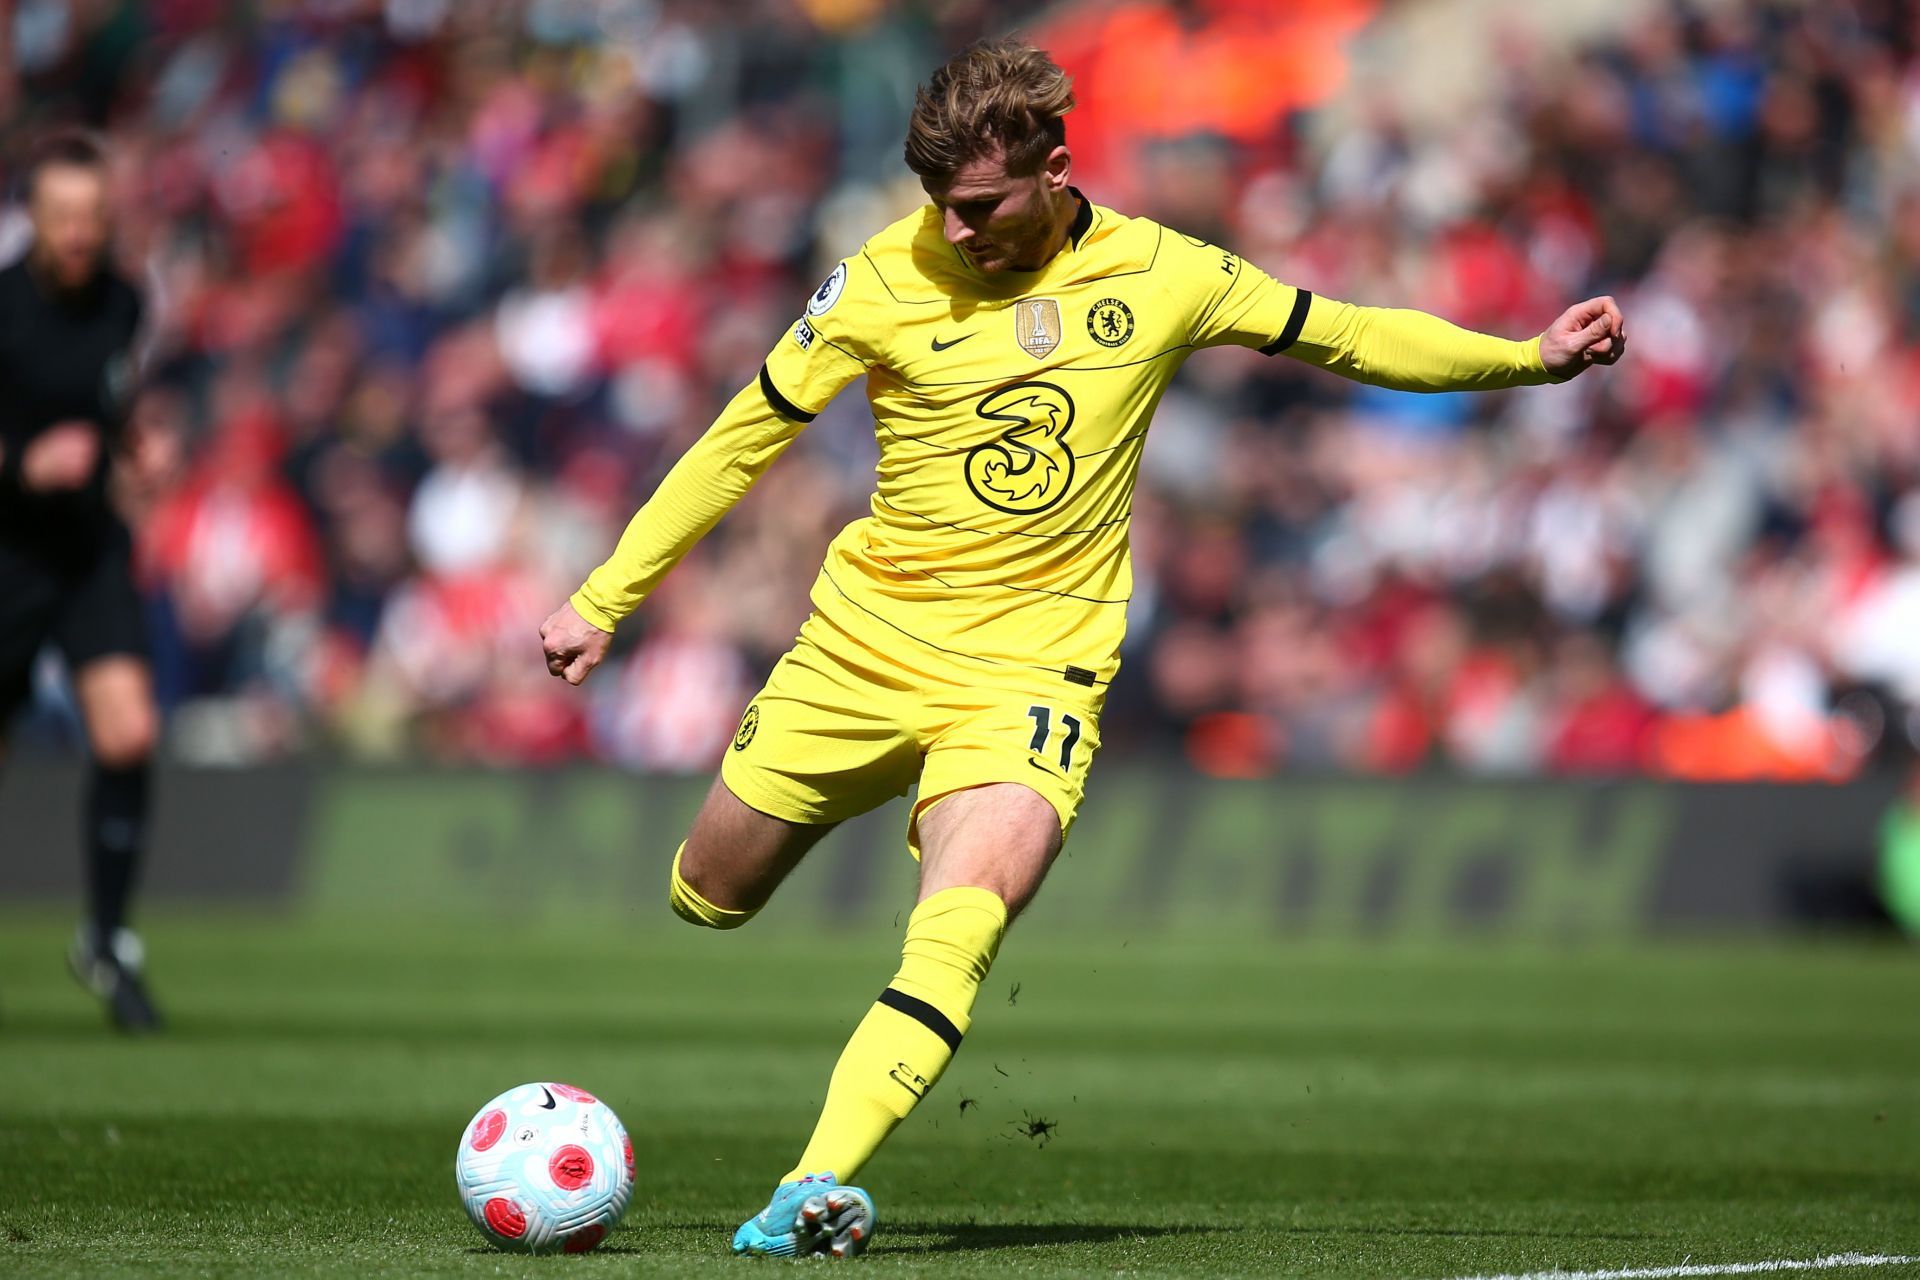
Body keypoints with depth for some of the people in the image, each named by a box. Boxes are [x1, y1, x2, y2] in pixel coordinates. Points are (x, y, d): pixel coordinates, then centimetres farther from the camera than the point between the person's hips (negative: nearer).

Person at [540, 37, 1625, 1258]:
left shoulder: (1159, 275, -4)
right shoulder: (890, 278, -8)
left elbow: (1350, 336, 10)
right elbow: (746, 436, 1)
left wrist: (1532, 357, 2)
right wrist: (604, 598, 1)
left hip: (1032, 664, -2)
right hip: (864, 640, 2)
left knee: (961, 929, -26)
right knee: (709, 896, 13)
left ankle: (817, 1188, -31)